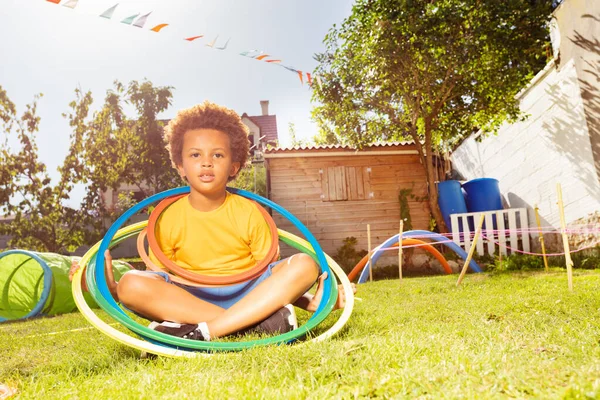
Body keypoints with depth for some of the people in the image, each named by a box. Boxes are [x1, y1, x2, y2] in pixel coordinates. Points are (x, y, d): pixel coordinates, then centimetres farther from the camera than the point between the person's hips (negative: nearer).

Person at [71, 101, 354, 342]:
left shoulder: (249, 213, -1)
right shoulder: (168, 219, 0)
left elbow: (269, 275, 0)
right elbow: (159, 283, 3)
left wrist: (307, 301, -17)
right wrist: (111, 289, -16)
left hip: (247, 297, 1)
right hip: (186, 301, 0)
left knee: (303, 265, -23)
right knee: (132, 284, -27)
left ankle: (199, 333, -32)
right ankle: (255, 321, -30)